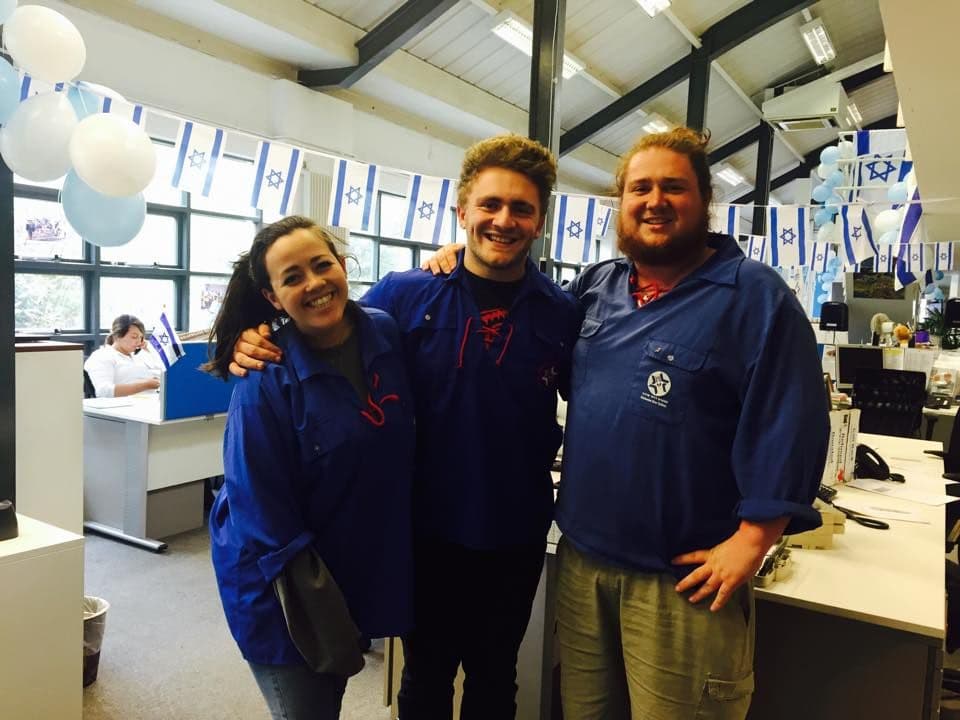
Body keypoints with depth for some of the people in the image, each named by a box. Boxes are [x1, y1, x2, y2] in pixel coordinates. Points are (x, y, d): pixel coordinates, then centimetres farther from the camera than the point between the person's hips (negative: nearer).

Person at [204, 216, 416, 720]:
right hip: (286, 591, -5)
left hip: (368, 569, 5)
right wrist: (321, 620, -17)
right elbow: (265, 519, -19)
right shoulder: (265, 382, -22)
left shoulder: (387, 335, -8)